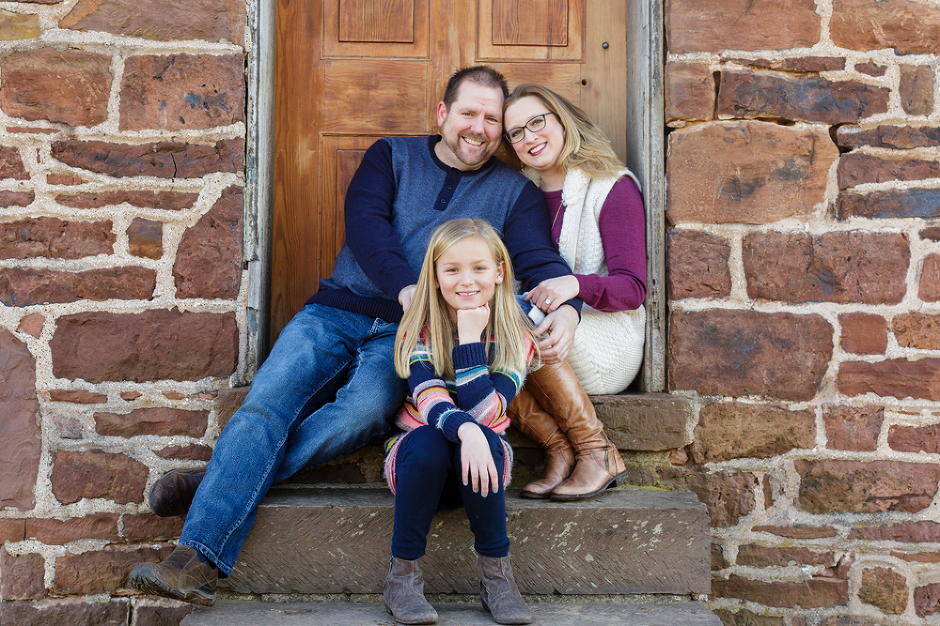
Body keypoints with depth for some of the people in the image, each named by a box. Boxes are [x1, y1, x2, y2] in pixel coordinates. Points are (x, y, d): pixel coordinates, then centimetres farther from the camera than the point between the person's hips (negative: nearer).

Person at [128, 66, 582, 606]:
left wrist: (567, 306, -29)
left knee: (363, 412, -32)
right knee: (266, 404, -22)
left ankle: (224, 479, -17)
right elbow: (365, 223, -4)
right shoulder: (392, 155, 14)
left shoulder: (516, 192, 13)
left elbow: (539, 257, -3)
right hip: (337, 311, 2)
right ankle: (200, 560, -25)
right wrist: (407, 288, -23)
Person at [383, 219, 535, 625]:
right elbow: (431, 401, -26)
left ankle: (496, 573, -20)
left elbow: (484, 413, -22)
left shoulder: (516, 337, -9)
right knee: (429, 440, -34)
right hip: (419, 459, -1)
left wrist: (470, 340, -27)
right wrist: (466, 430, -47)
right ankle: (402, 575, -21)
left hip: (485, 457, 1)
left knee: (482, 437, -33)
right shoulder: (419, 332, -10)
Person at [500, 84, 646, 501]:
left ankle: (598, 453, -22)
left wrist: (575, 284, -31)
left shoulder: (613, 186, -3)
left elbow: (632, 288, -10)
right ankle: (561, 449, -22)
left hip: (606, 340, -4)